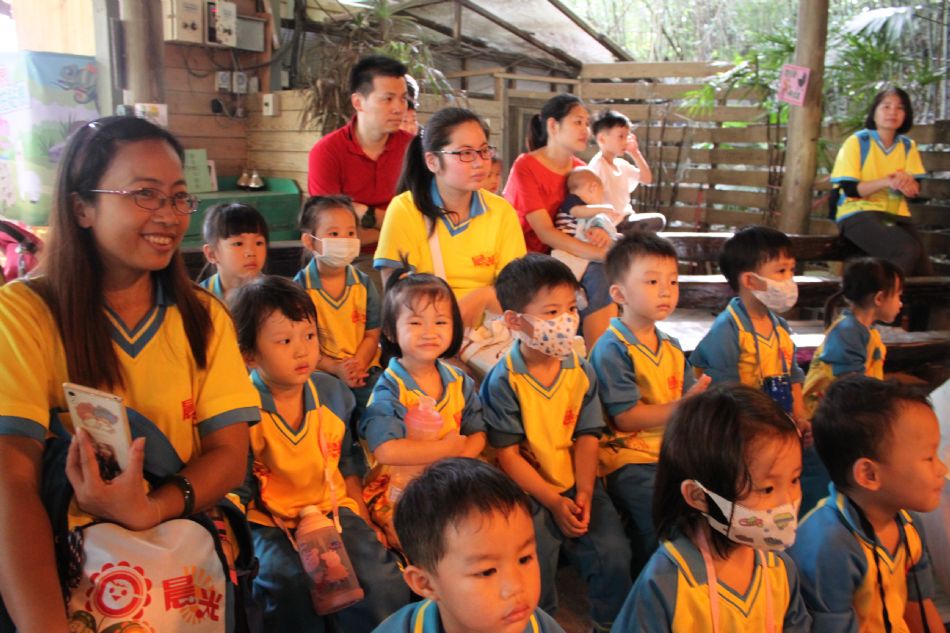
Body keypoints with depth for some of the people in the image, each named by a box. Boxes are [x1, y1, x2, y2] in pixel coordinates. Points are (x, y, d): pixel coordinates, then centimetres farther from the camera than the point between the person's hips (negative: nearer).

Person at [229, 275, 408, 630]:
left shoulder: (334, 393, 3)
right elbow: (237, 491, -8)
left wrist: (364, 529, 6)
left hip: (332, 510, 3)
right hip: (269, 521, -3)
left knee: (382, 579, -20)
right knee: (287, 581, -33)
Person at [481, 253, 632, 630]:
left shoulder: (582, 372, 2)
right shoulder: (502, 382, -12)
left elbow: (587, 438, 3)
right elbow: (508, 454, -11)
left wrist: (584, 494, -9)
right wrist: (554, 502, -13)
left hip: (576, 486, 4)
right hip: (526, 490, -4)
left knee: (613, 551, -12)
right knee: (535, 557, -21)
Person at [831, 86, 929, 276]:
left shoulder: (908, 146, 12)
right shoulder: (857, 142, -2)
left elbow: (916, 190, 6)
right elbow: (850, 189, -9)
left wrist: (907, 182, -18)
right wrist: (887, 182, -23)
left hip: (897, 215, 5)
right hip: (858, 213, -5)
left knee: (922, 271, -15)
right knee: (908, 250, -30)